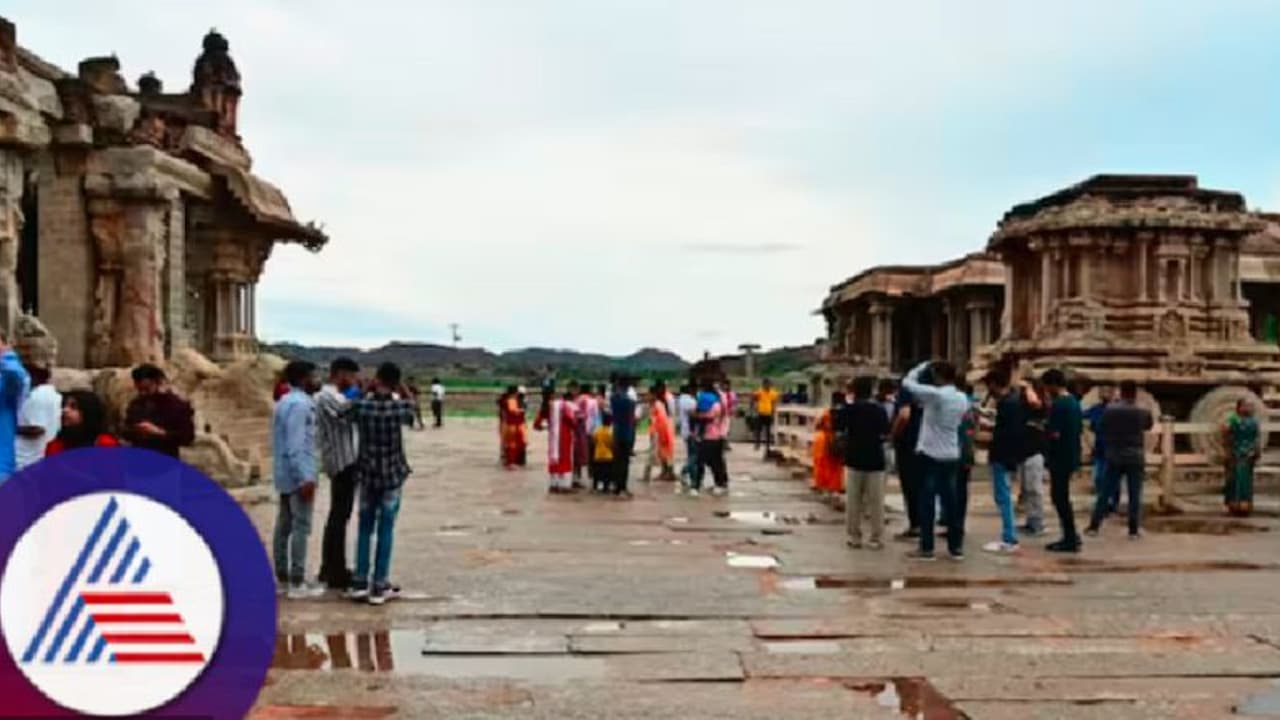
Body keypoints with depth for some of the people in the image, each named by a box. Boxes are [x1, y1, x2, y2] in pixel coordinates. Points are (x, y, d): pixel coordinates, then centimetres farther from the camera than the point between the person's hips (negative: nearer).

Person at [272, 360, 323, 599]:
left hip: (285, 474, 10)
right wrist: (306, 477, -25)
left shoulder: (285, 401, 15)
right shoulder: (300, 403, -16)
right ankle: (297, 583, -6)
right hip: (298, 475, -10)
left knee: (284, 525, 12)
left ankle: (282, 578, 18)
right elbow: (295, 445, -23)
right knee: (301, 528, -7)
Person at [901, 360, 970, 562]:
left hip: (930, 454, -6)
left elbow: (907, 383, -12)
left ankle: (926, 548, 1)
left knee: (927, 501, -1)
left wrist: (922, 367, 3)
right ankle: (956, 546, 13)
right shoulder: (962, 398, 6)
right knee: (951, 500, 10)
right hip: (951, 455, 6)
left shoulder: (935, 394, -16)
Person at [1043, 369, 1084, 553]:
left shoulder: (1058, 405, -18)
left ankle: (1070, 539, 1)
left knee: (1060, 497, -2)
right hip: (1071, 456, 9)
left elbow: (1054, 433, -23)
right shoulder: (1074, 402, 11)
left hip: (1060, 458, -9)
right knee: (1062, 496, 17)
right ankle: (1071, 536, 21)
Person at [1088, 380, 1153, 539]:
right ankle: (1134, 530, 5)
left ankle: (1094, 526, 9)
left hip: (1114, 457, 1)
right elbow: (1149, 426, 16)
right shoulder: (1143, 412, -4)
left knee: (1105, 493, 7)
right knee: (1134, 495, 4)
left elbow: (1101, 429, 2)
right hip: (1135, 458, -1)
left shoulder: (1110, 409, -5)